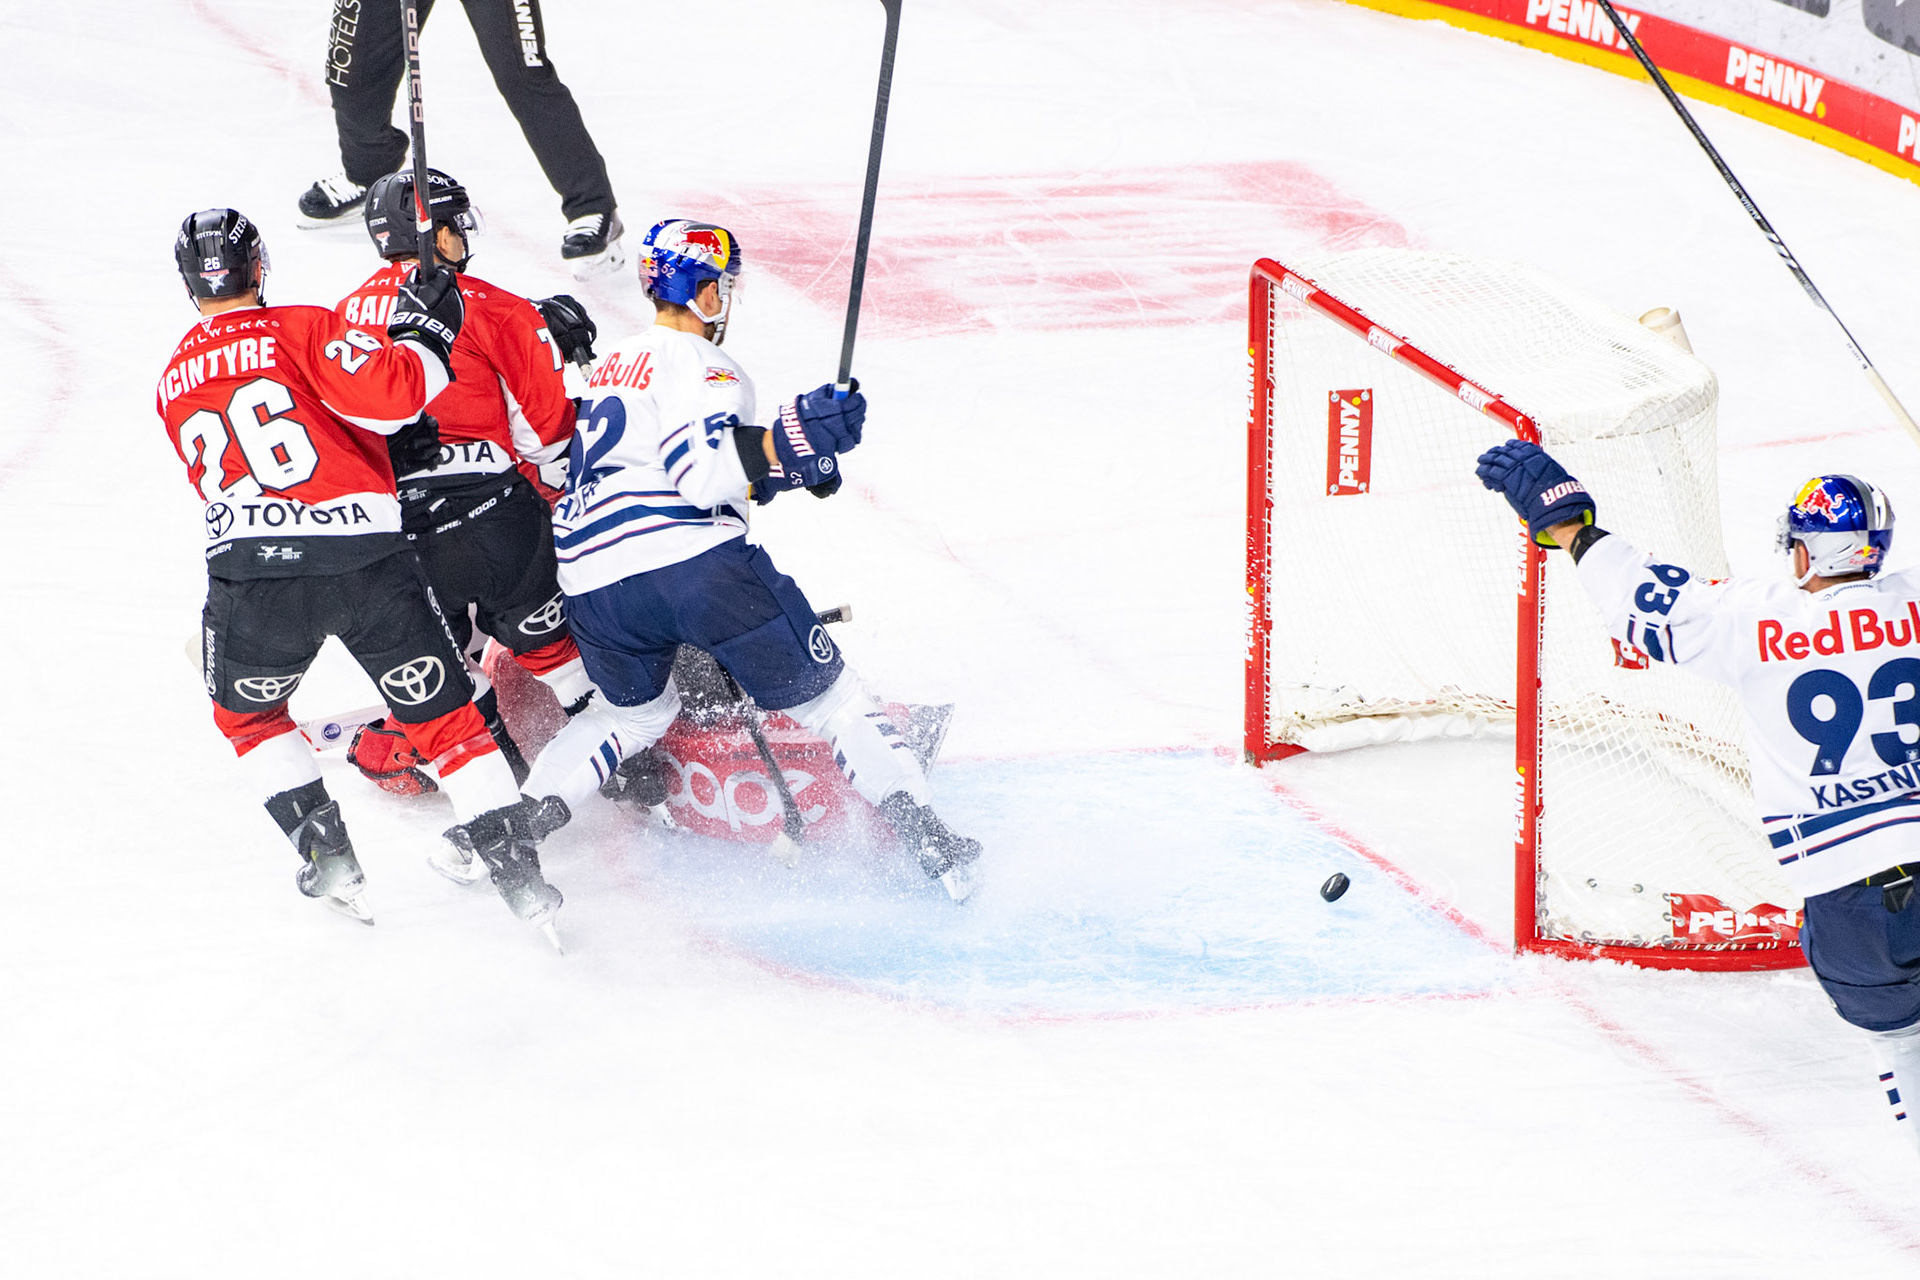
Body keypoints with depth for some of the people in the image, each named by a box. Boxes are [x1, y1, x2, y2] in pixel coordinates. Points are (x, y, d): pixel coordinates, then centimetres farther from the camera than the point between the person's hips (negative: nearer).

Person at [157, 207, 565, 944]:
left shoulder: (174, 382, 18)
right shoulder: (301, 330, 2)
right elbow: (389, 395, -13)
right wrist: (425, 334, 5)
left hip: (252, 571, 2)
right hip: (368, 557, -2)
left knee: (246, 713, 28)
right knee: (442, 714, 11)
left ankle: (325, 852, 16)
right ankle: (516, 868, 4)